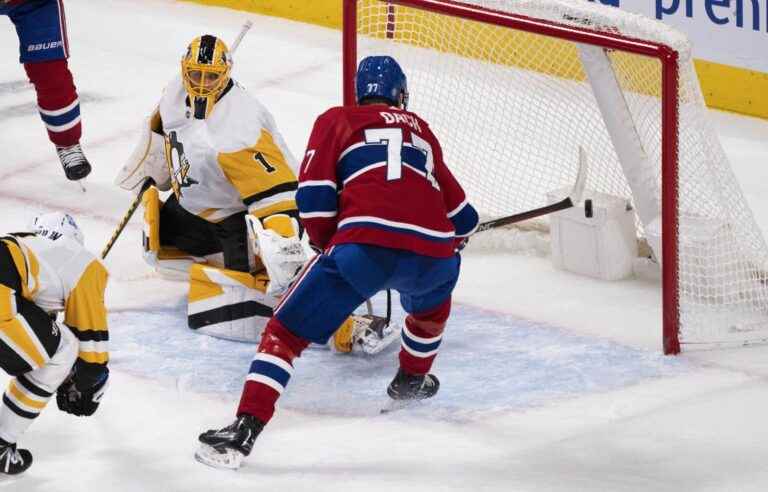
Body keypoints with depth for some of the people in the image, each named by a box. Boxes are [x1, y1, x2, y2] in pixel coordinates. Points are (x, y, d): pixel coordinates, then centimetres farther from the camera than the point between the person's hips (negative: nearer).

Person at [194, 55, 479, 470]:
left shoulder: (337, 120, 20)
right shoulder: (421, 130, 30)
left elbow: (314, 197, 6)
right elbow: (461, 216, 33)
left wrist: (330, 246, 22)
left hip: (364, 244, -3)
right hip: (432, 254, 3)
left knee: (286, 332, 3)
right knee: (432, 295, 40)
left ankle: (244, 431, -11)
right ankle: (412, 378, 51)